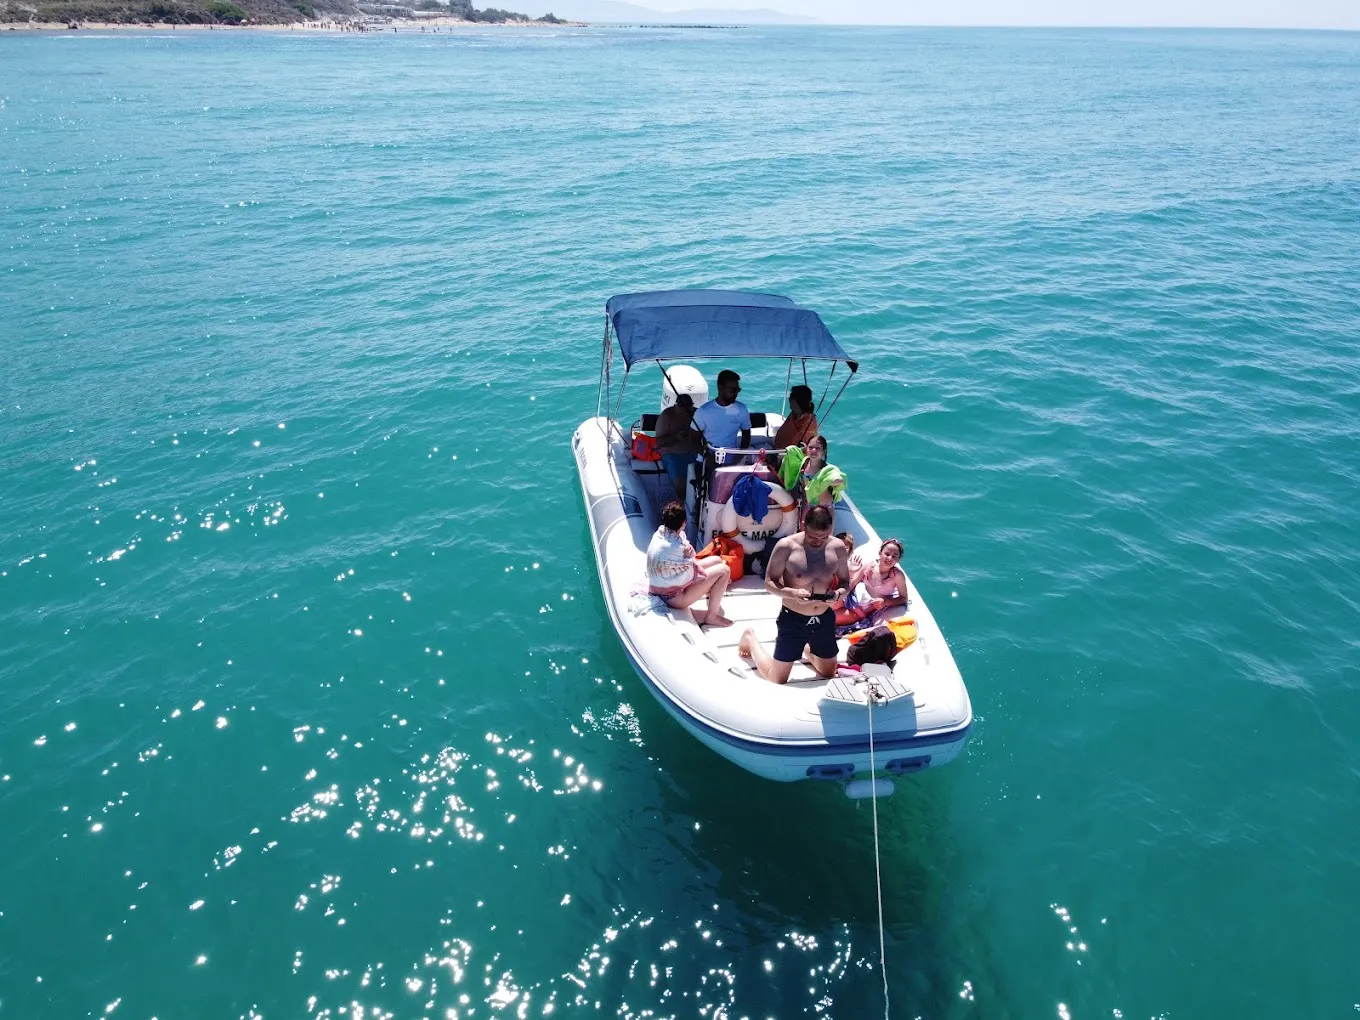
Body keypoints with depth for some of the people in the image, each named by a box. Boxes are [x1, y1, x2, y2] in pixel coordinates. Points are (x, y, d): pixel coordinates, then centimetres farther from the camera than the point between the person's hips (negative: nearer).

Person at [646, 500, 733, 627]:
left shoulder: (661, 533, -6)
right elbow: (690, 575, -16)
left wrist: (690, 551, -17)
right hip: (673, 596, -9)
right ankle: (711, 617, -1)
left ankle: (712, 593, 36)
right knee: (724, 570, -10)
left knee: (717, 560, 14)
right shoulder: (674, 548, -33)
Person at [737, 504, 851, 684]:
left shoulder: (838, 547, -7)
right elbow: (769, 583, -13)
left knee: (829, 674, 22)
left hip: (825, 619, 4)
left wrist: (841, 592, -20)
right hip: (793, 620, -4)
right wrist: (792, 593, -33)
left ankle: (807, 648, 52)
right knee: (777, 680, 6)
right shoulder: (786, 546, -20)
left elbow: (845, 581, 5)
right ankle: (750, 639, 32)